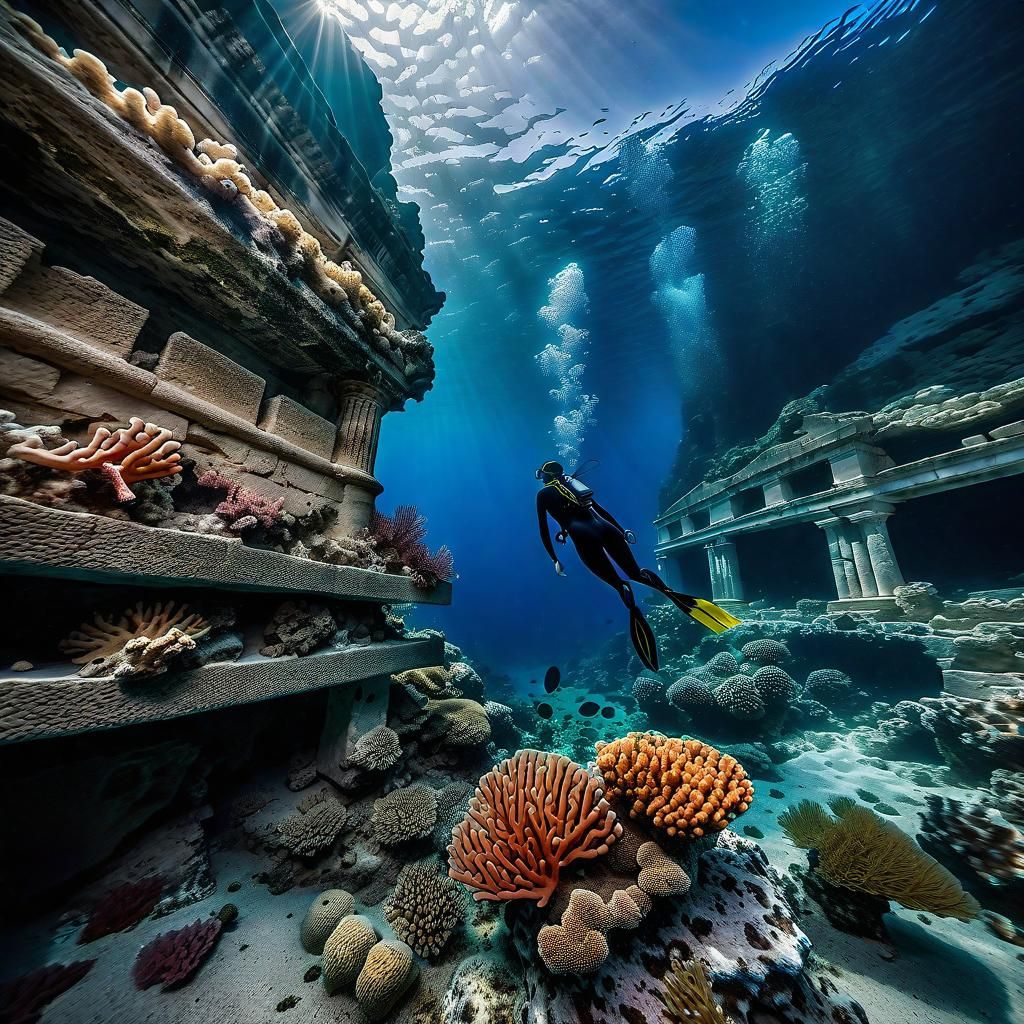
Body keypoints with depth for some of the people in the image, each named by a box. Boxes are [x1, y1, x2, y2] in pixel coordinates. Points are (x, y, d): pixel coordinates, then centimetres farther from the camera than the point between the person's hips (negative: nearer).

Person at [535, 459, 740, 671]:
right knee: (636, 573, 6)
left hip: (581, 533, -5)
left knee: (618, 584, -10)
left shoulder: (543, 494, 19)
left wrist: (555, 560, 17)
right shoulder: (572, 483, 33)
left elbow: (544, 530, 14)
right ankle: (670, 592, -20)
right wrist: (622, 530, 28)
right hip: (601, 525, 5)